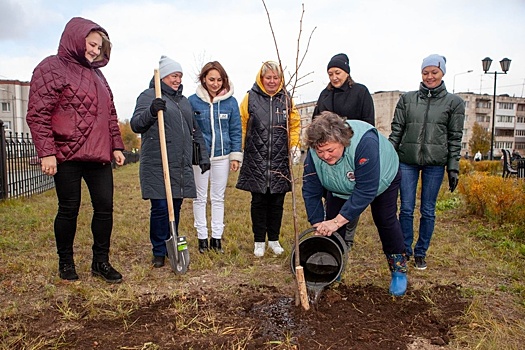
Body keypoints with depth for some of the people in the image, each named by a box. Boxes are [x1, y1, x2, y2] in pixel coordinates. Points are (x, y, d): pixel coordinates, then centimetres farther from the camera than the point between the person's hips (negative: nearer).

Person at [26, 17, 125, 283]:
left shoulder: (97, 74, 19)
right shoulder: (51, 68, -2)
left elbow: (110, 115, 21)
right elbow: (37, 114, -9)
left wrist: (116, 146, 14)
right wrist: (46, 153, -15)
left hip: (99, 155, 6)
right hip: (67, 156, -6)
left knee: (105, 207, 4)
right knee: (69, 209, 4)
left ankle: (101, 262, 18)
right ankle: (65, 262, 22)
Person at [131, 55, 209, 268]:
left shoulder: (184, 101, 22)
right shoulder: (149, 96, 2)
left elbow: (195, 132, 26)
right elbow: (135, 124, -8)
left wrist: (203, 155, 19)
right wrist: (151, 111, -26)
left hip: (182, 166, 6)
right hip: (157, 166, -6)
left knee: (175, 207, 9)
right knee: (160, 208, -5)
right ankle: (159, 252, 10)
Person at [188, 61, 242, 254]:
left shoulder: (230, 102, 0)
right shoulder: (193, 101, -3)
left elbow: (236, 130, 3)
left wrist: (235, 155, -1)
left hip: (222, 156, 1)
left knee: (218, 198, 9)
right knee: (200, 198, 8)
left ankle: (217, 237, 19)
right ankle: (202, 237, 18)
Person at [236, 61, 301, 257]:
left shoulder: (286, 99, 8)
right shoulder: (251, 98, 0)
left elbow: (294, 124, 12)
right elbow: (241, 125, 1)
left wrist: (294, 145, -1)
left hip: (279, 160, 2)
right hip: (256, 160, -2)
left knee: (277, 202, 9)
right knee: (258, 201, 5)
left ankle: (274, 239, 25)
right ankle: (259, 241, 19)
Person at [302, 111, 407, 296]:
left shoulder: (364, 142, -45)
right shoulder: (314, 153, -31)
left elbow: (366, 191, -43)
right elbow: (311, 192, -22)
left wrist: (337, 221, -43)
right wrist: (319, 226, -24)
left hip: (383, 176, -3)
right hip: (344, 187, 4)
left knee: (385, 220, -1)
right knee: (332, 219, -5)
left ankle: (399, 269, 20)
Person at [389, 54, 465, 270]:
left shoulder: (454, 102, 6)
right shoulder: (407, 99, 7)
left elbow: (455, 138, 5)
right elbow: (396, 131, 7)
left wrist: (453, 168, 0)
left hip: (435, 163, 0)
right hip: (407, 161, 1)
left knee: (428, 210, 7)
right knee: (406, 208, 3)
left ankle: (421, 253, 21)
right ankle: (404, 250, 18)